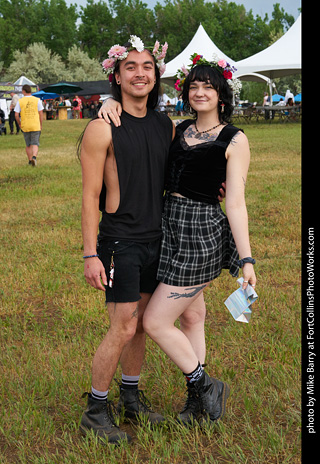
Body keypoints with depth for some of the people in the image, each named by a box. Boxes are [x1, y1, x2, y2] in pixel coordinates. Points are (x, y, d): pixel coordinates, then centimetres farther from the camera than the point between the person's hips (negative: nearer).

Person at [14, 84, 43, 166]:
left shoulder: (20, 101, -3)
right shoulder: (37, 100, -2)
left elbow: (16, 115, -5)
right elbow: (41, 113, -1)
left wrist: (19, 124, 10)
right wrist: (41, 125, 9)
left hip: (25, 126, 1)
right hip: (36, 126, -1)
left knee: (28, 145, 14)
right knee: (35, 144, 1)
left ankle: (30, 160, 19)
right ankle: (34, 157, -23)